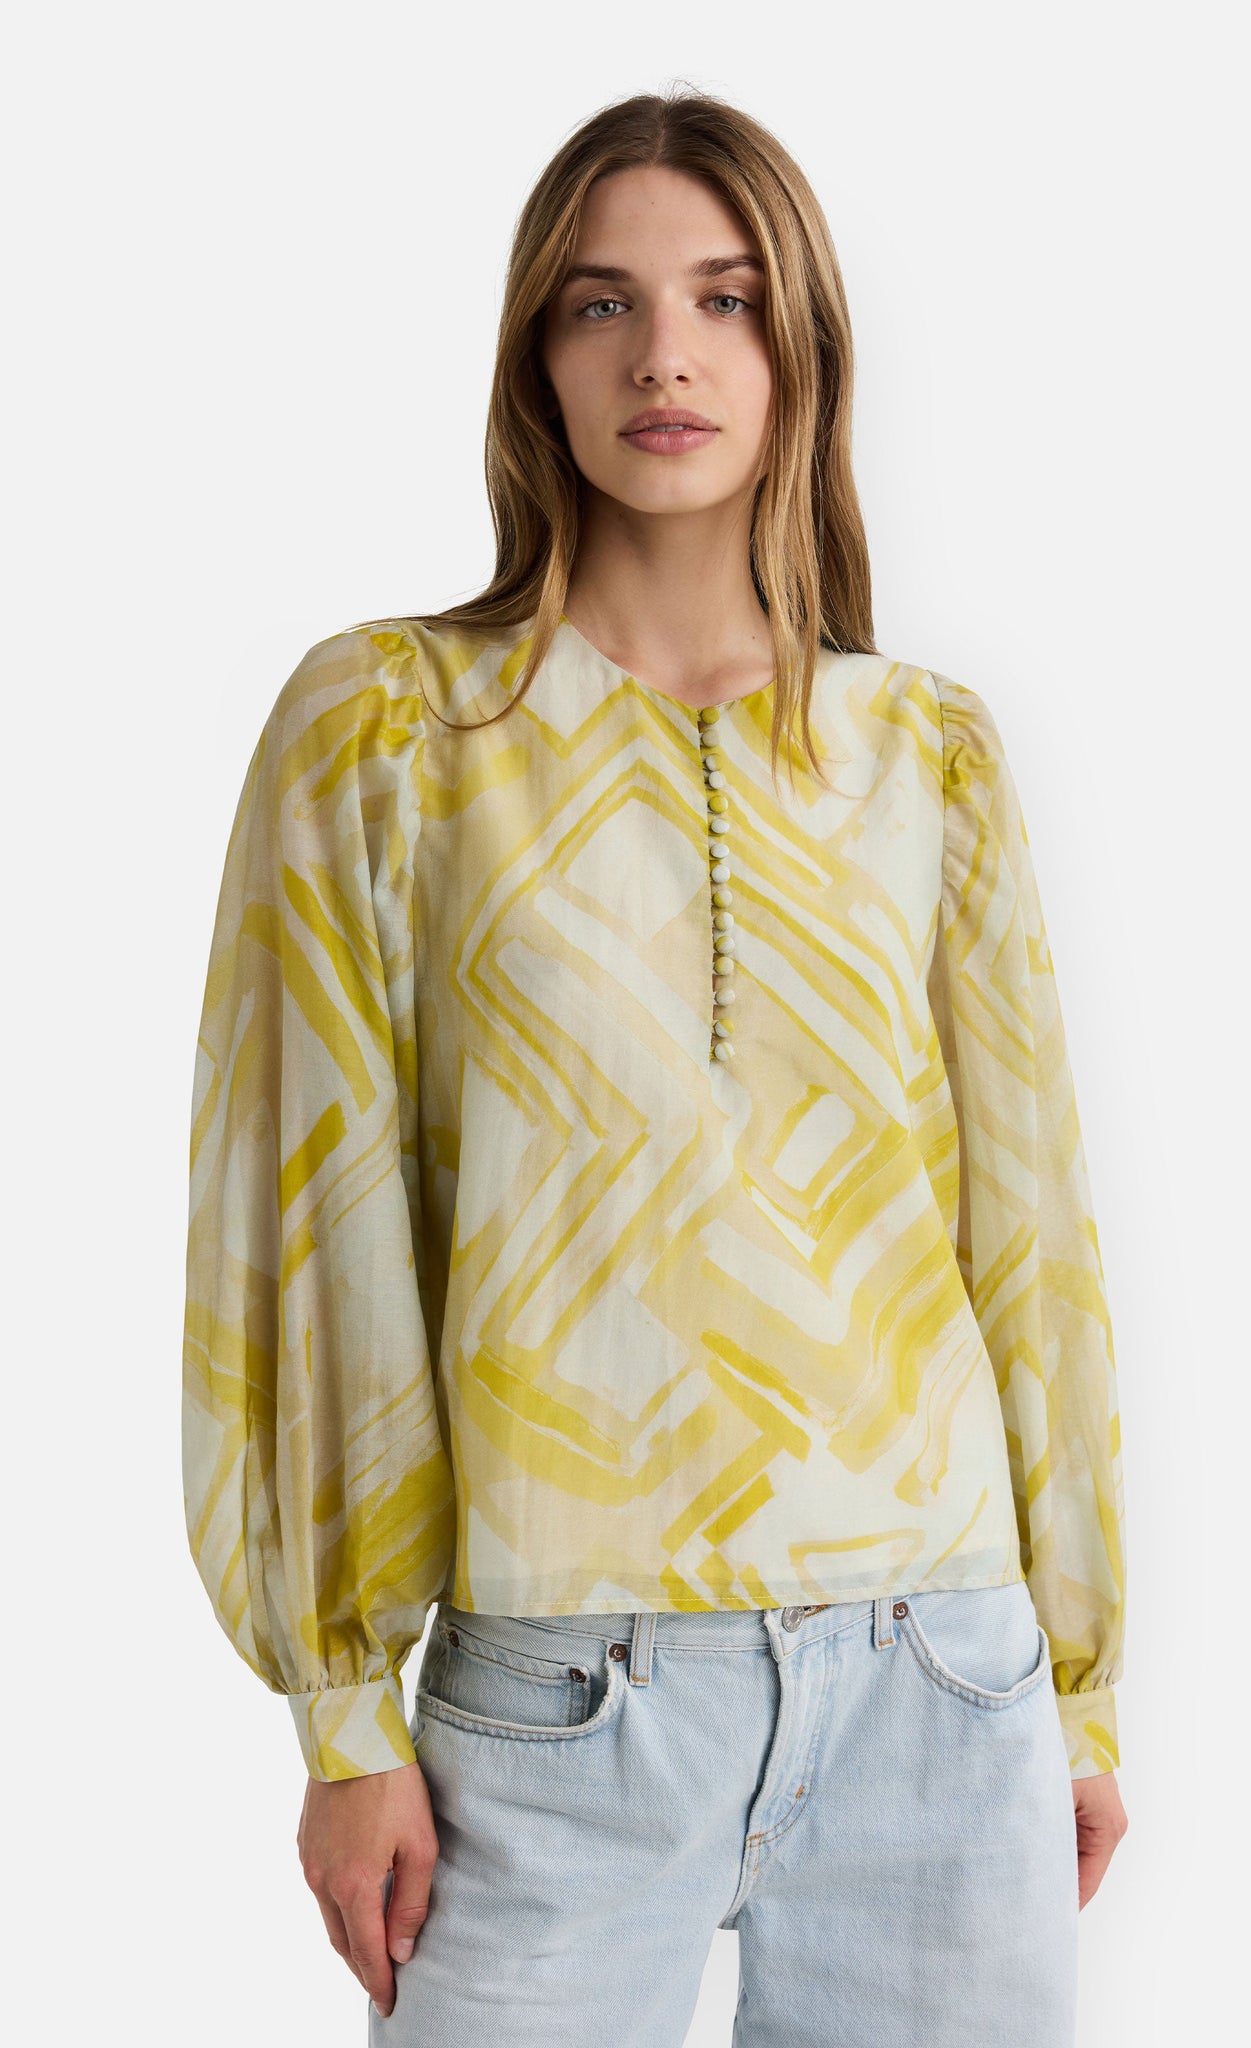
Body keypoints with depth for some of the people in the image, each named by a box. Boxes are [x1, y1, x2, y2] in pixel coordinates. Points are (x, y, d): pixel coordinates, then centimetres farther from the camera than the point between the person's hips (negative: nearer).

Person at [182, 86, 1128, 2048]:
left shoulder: (931, 752, 6)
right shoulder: (387, 724, -1)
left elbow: (1029, 1228, 9)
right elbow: (326, 1226, -2)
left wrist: (1083, 1680, 10)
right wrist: (347, 1716, -3)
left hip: (941, 1685, 2)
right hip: (565, 1702, -2)